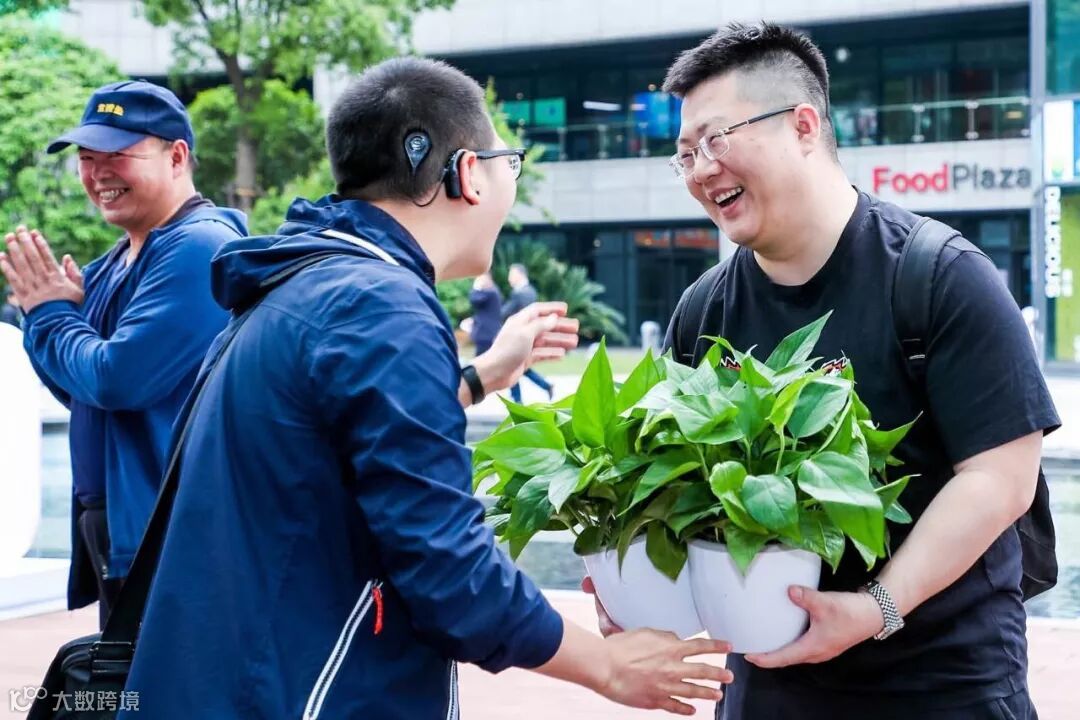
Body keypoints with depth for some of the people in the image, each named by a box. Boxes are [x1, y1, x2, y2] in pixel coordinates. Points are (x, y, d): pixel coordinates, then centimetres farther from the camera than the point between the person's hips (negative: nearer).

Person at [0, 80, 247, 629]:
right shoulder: (115, 264, 14)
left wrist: (51, 316, -6)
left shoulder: (199, 248, -17)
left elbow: (118, 377, -24)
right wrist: (49, 311, -1)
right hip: (119, 529, 10)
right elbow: (78, 386, 18)